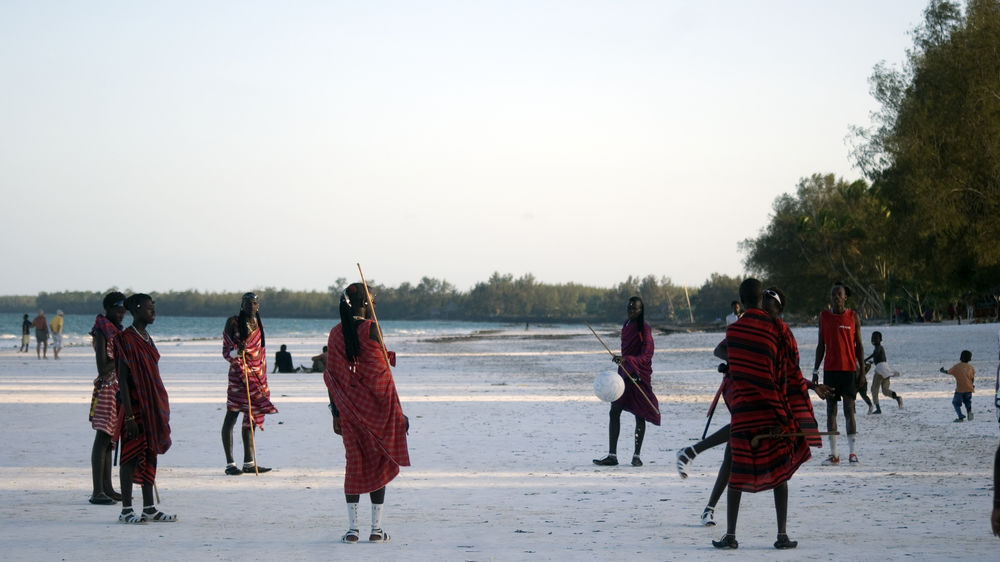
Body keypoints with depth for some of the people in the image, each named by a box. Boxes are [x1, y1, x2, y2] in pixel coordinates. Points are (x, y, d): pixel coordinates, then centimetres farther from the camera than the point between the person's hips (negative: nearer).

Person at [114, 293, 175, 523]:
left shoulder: (147, 339, 14)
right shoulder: (126, 339, -12)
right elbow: (122, 378, -16)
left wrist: (161, 410, 18)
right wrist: (128, 415, -20)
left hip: (153, 407, 8)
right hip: (135, 407, -8)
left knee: (150, 455, 9)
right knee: (132, 456, -5)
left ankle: (149, 508, 14)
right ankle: (126, 510, 0)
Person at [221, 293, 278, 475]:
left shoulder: (259, 325, 14)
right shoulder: (233, 323, -3)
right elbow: (226, 351, -5)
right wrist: (236, 352, -27)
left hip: (257, 376, 7)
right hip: (238, 374, -7)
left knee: (251, 417, 9)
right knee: (231, 415, -7)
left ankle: (249, 462, 15)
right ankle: (230, 463, -7)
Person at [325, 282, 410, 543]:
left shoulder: (336, 333, 3)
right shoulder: (370, 329, -11)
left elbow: (332, 376, 4)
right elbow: (381, 370, -12)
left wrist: (336, 413, 11)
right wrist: (396, 410, -6)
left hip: (349, 408, 4)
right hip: (375, 405, -4)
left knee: (354, 463, 9)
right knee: (378, 463, 5)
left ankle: (352, 528, 6)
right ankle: (376, 529, 4)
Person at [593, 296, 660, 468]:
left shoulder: (644, 328, -10)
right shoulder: (626, 326, 13)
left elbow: (647, 356, -18)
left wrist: (626, 360, -30)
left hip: (639, 376, -7)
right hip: (624, 373, 7)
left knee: (639, 415, 1)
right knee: (614, 412, -2)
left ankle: (636, 455, 8)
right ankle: (612, 455, -1)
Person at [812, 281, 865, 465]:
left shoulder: (853, 317, 3)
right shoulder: (824, 316, 8)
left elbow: (859, 345, 5)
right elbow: (821, 345, 12)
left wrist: (862, 370, -1)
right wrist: (815, 370, 7)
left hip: (849, 369, -2)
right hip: (830, 369, 2)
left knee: (849, 410, -5)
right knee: (831, 410, 2)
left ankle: (853, 452, -3)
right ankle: (833, 454, 4)